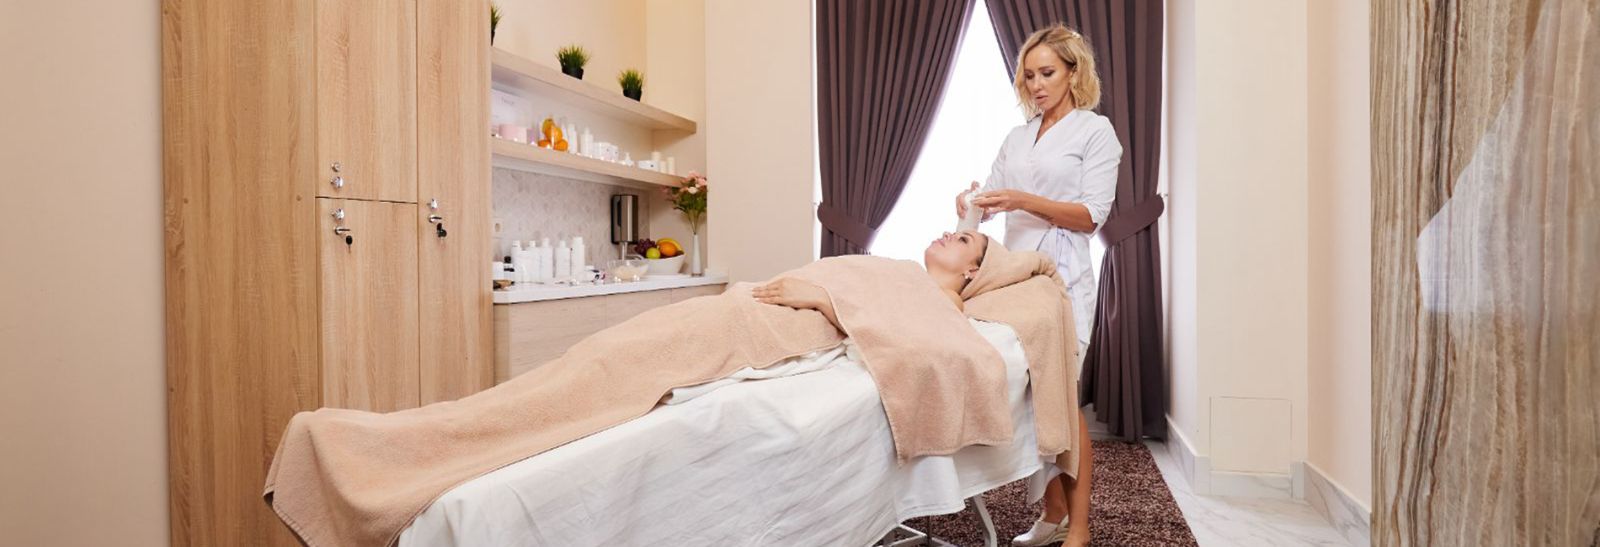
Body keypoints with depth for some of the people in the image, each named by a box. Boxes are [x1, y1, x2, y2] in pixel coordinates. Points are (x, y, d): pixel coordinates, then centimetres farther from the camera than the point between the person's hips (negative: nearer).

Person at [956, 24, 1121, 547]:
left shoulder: (1096, 131, 2)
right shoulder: (1016, 138, 18)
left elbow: (1092, 215, -7)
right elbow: (993, 194, 11)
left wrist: (1024, 200, -20)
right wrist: (972, 202, -12)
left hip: (1062, 277, -5)